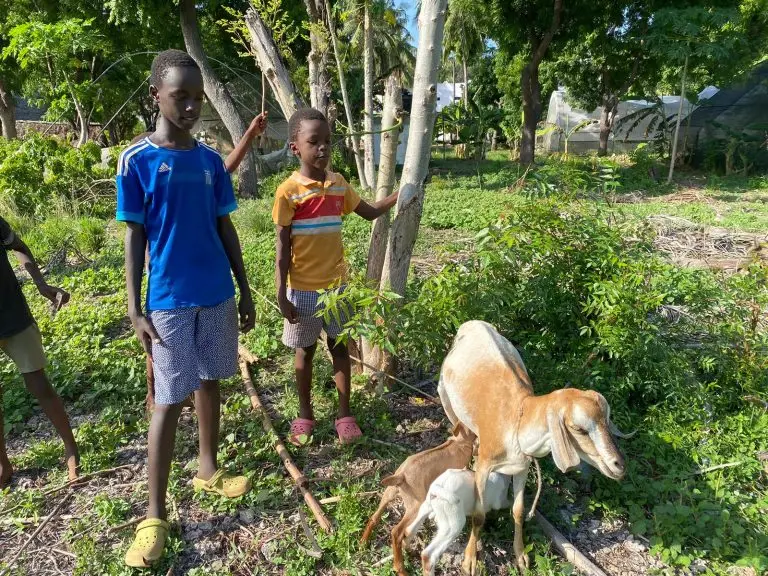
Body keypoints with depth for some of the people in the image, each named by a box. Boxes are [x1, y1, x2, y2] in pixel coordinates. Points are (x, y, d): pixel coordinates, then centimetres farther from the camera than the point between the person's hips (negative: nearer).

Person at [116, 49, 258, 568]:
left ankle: (208, 470, 35)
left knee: (210, 382, 16)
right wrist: (135, 310, -9)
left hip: (217, 295, 5)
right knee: (169, 401, -1)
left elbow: (225, 229, 9)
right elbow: (134, 237, -6)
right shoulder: (136, 161, -7)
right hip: (169, 302, -4)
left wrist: (245, 290, 9)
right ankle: (155, 514, 11)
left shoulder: (211, 160, 5)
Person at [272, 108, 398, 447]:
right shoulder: (288, 192, -12)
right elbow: (283, 248, -10)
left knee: (340, 347, 11)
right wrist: (281, 294, -12)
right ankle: (305, 416, 28)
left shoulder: (338, 184, 1)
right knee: (305, 351, 11)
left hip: (337, 284, 4)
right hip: (303, 288, -3)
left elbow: (371, 212, 15)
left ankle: (345, 415, 24)